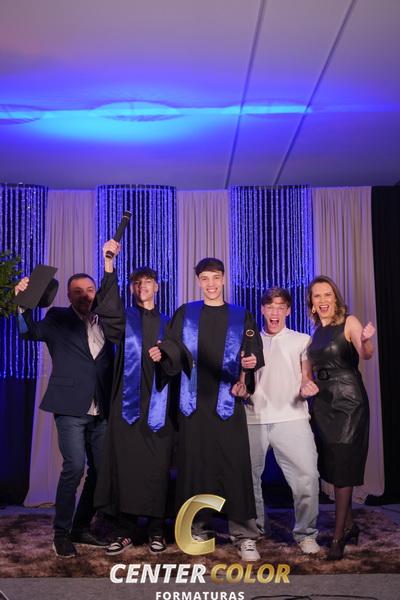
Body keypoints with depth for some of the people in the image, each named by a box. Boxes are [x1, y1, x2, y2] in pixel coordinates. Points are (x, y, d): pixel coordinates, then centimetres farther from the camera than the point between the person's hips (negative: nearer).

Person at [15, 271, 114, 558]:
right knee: (74, 467, -13)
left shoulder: (105, 322, 12)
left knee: (101, 469, 8)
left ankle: (81, 527, 24)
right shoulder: (58, 318, 3)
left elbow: (110, 364, 13)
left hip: (101, 411, 5)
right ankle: (61, 532, 3)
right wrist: (25, 304, -28)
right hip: (71, 409, -5)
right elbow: (29, 332, -13)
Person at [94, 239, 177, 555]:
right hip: (128, 402, -1)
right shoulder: (124, 318, 10)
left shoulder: (167, 324, 15)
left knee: (157, 467, 0)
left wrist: (165, 356, -10)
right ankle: (126, 531, 8)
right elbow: (107, 308, -13)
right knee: (125, 465, -1)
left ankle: (157, 530, 11)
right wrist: (108, 265, -24)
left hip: (158, 403, 1)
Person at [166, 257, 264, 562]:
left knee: (235, 466, -5)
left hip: (227, 402, -1)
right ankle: (197, 528, 15)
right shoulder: (185, 314, 11)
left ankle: (245, 534, 2)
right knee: (194, 465, 3)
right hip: (194, 401, 1)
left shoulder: (241, 316, 9)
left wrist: (252, 361, -18)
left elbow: (257, 352, 3)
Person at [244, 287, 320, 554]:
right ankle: (255, 527, 26)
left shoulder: (302, 340, 14)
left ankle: (305, 533, 3)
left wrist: (307, 387, -11)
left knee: (307, 475, -13)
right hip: (254, 417, 2)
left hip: (291, 417, -2)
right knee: (248, 475, 6)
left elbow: (307, 378, 11)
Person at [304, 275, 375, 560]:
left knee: (342, 468, -4)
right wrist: (310, 385, -3)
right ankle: (350, 526, 27)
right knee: (331, 467, 11)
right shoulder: (316, 333, 11)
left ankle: (338, 537, 4)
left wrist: (367, 341, -46)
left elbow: (366, 354, -24)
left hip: (348, 402, -6)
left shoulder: (349, 322, -7)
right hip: (323, 403, 7)